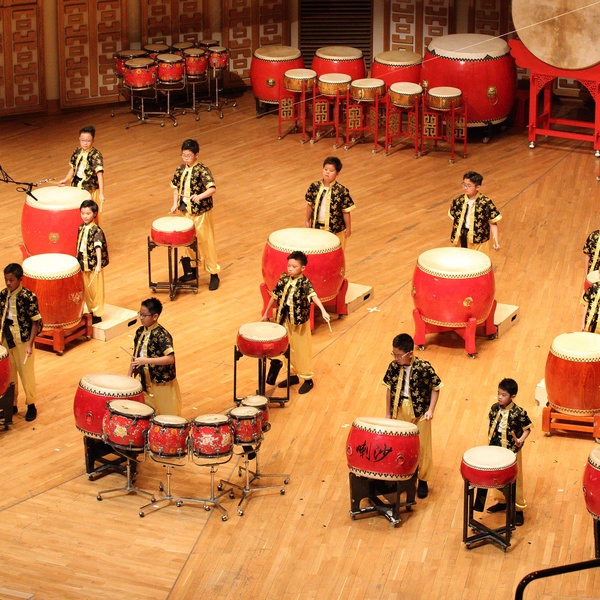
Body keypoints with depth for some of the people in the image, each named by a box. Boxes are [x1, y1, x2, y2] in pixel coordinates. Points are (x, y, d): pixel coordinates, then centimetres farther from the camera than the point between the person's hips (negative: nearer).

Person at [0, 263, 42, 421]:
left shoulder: (28, 297, -17)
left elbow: (36, 322, -14)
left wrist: (30, 344, -18)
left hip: (23, 341, -5)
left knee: (26, 374, 7)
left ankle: (31, 405, 22)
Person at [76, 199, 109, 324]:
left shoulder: (96, 230, -17)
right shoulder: (81, 228, 5)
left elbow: (98, 248, -26)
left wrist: (99, 264, -34)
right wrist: (78, 261, 19)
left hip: (94, 266, -7)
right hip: (83, 264, 7)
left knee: (96, 290, 2)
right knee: (86, 289, 15)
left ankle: (97, 315, 11)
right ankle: (91, 311, 28)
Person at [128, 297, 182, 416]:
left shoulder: (162, 335, -20)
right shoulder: (140, 332, 2)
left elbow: (170, 358, -29)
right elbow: (135, 355, 12)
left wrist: (146, 361, -32)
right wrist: (129, 376, 6)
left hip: (162, 385, -7)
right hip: (145, 382, 7)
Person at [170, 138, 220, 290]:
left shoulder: (202, 170, -17)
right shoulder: (181, 169, 2)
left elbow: (212, 188, -29)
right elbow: (176, 187, 14)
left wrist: (200, 196, -44)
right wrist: (175, 204, 2)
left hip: (201, 213, -6)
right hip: (185, 212, 6)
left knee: (205, 243, 2)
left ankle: (214, 274, 13)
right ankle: (190, 271, 30)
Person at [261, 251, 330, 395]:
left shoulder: (305, 283, -17)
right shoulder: (284, 279, -1)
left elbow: (313, 296, -34)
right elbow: (275, 296, 9)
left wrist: (323, 311, -49)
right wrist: (266, 313, 16)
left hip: (300, 322, -5)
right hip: (285, 319, 5)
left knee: (302, 350, 4)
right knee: (289, 349, 16)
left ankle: (307, 379, 15)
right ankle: (293, 375, 31)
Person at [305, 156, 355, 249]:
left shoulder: (342, 191, -17)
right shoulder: (314, 187, -7)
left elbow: (346, 211, -10)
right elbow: (310, 205, 5)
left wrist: (348, 228, -5)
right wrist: (308, 221, 10)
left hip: (336, 230, -3)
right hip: (317, 227, 3)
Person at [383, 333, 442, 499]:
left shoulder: (424, 367, -17)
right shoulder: (393, 367, -7)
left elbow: (435, 388, -7)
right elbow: (389, 389, 4)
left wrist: (430, 410, -14)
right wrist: (388, 413, 6)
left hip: (420, 413, -3)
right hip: (400, 412, 3)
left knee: (422, 448, 7)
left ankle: (422, 481, 23)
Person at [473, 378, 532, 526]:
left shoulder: (519, 413, -20)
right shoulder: (495, 408, -4)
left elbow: (527, 429, -9)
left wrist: (521, 440, -25)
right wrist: (490, 440, 8)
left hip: (512, 452, -5)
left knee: (514, 480, 5)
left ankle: (519, 509, 16)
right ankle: (502, 501, 39)